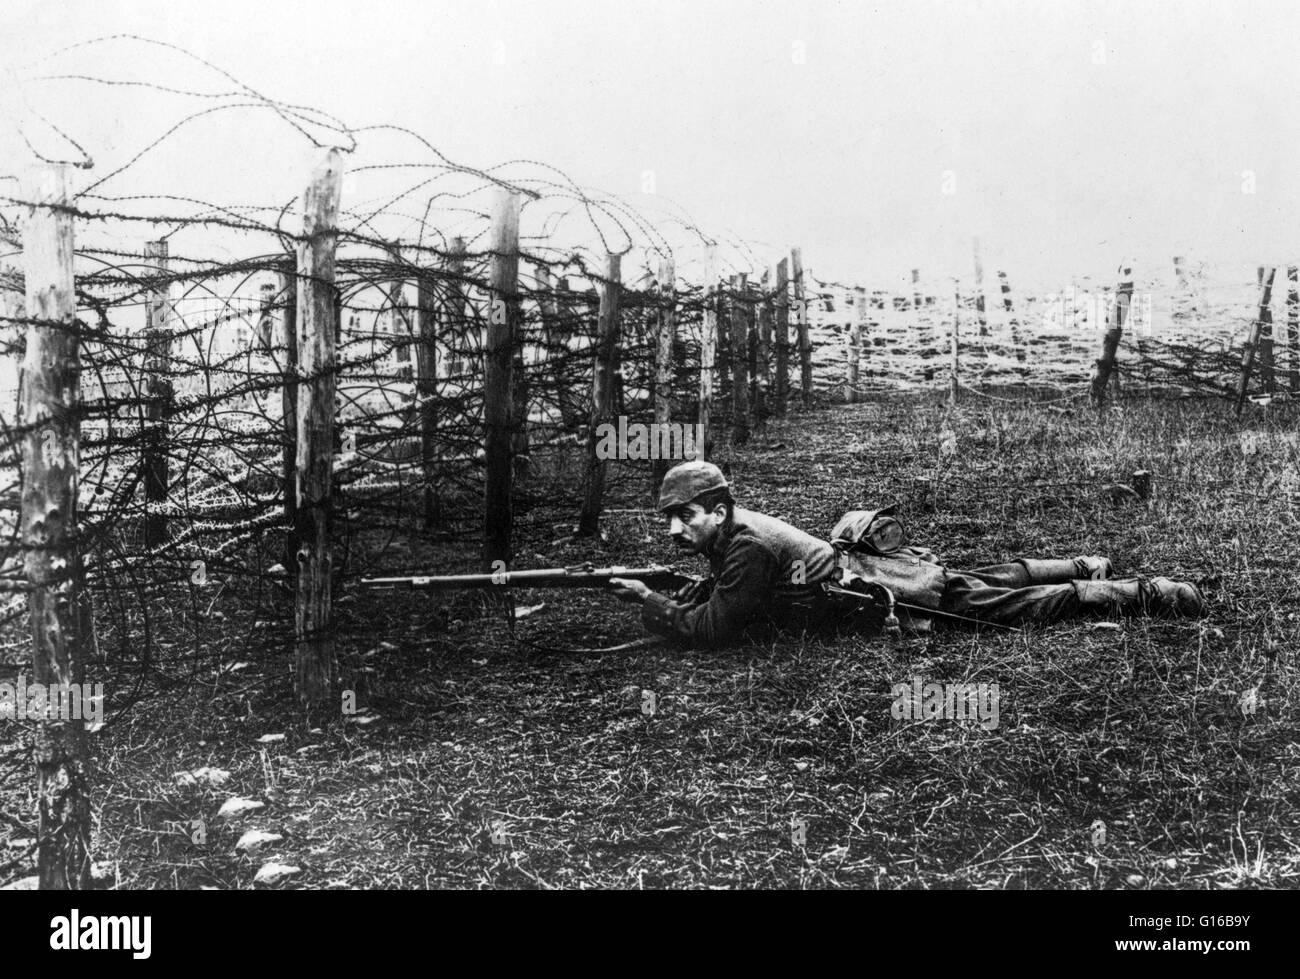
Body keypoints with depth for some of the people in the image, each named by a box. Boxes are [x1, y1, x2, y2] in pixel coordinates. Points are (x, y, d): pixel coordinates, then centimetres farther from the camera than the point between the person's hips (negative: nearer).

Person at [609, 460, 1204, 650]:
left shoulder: (746, 545, -25)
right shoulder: (729, 533, 2)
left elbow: (712, 631, -26)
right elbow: (713, 592, 18)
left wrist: (649, 602, -18)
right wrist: (669, 600, 1)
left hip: (893, 596, -8)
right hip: (869, 564, 8)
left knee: (1016, 605, 0)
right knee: (989, 581, 24)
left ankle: (1146, 594, 9)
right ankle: (1086, 569, 40)